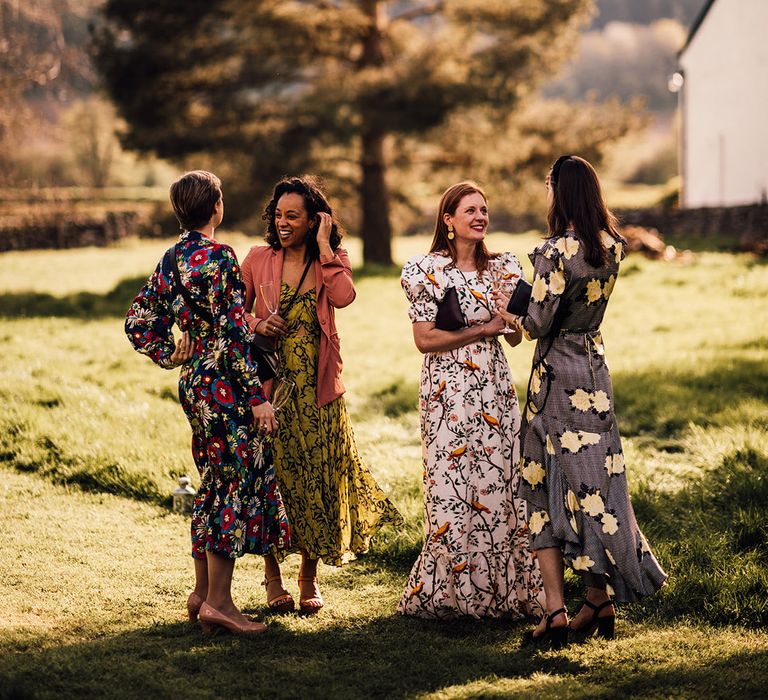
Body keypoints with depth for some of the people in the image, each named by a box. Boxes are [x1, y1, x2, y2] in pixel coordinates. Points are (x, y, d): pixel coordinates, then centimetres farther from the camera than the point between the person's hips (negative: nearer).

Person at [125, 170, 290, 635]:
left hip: (193, 382, 9)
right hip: (224, 384, -9)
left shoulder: (171, 260, 9)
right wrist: (257, 396, -17)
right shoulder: (219, 258, -16)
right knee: (238, 484, -2)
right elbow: (232, 334, -19)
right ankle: (218, 602, 0)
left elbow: (138, 322, 11)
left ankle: (202, 592, 23)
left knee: (215, 483, 17)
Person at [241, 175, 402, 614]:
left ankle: (310, 577, 19)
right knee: (273, 478, 1)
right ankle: (274, 577, 15)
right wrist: (256, 324, -10)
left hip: (317, 390, 0)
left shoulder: (333, 260, 3)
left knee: (316, 478, 4)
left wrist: (324, 248, -12)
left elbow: (344, 297, -18)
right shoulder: (259, 259, 4)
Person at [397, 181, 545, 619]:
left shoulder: (502, 267, 10)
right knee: (453, 489, -5)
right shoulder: (428, 270, -3)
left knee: (501, 483, 2)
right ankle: (448, 594, 7)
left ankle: (506, 590, 11)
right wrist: (482, 329, -11)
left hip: (495, 389, 4)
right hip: (449, 392, -4)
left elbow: (515, 337, 9)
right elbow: (425, 339, -8)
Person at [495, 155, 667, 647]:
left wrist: (509, 314, 2)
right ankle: (601, 602, 18)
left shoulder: (556, 252, -18)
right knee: (597, 483, 12)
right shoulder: (613, 248, 3)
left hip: (558, 376, -6)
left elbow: (539, 324, -18)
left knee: (547, 489, 1)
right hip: (596, 371, 6)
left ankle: (556, 611, -3)